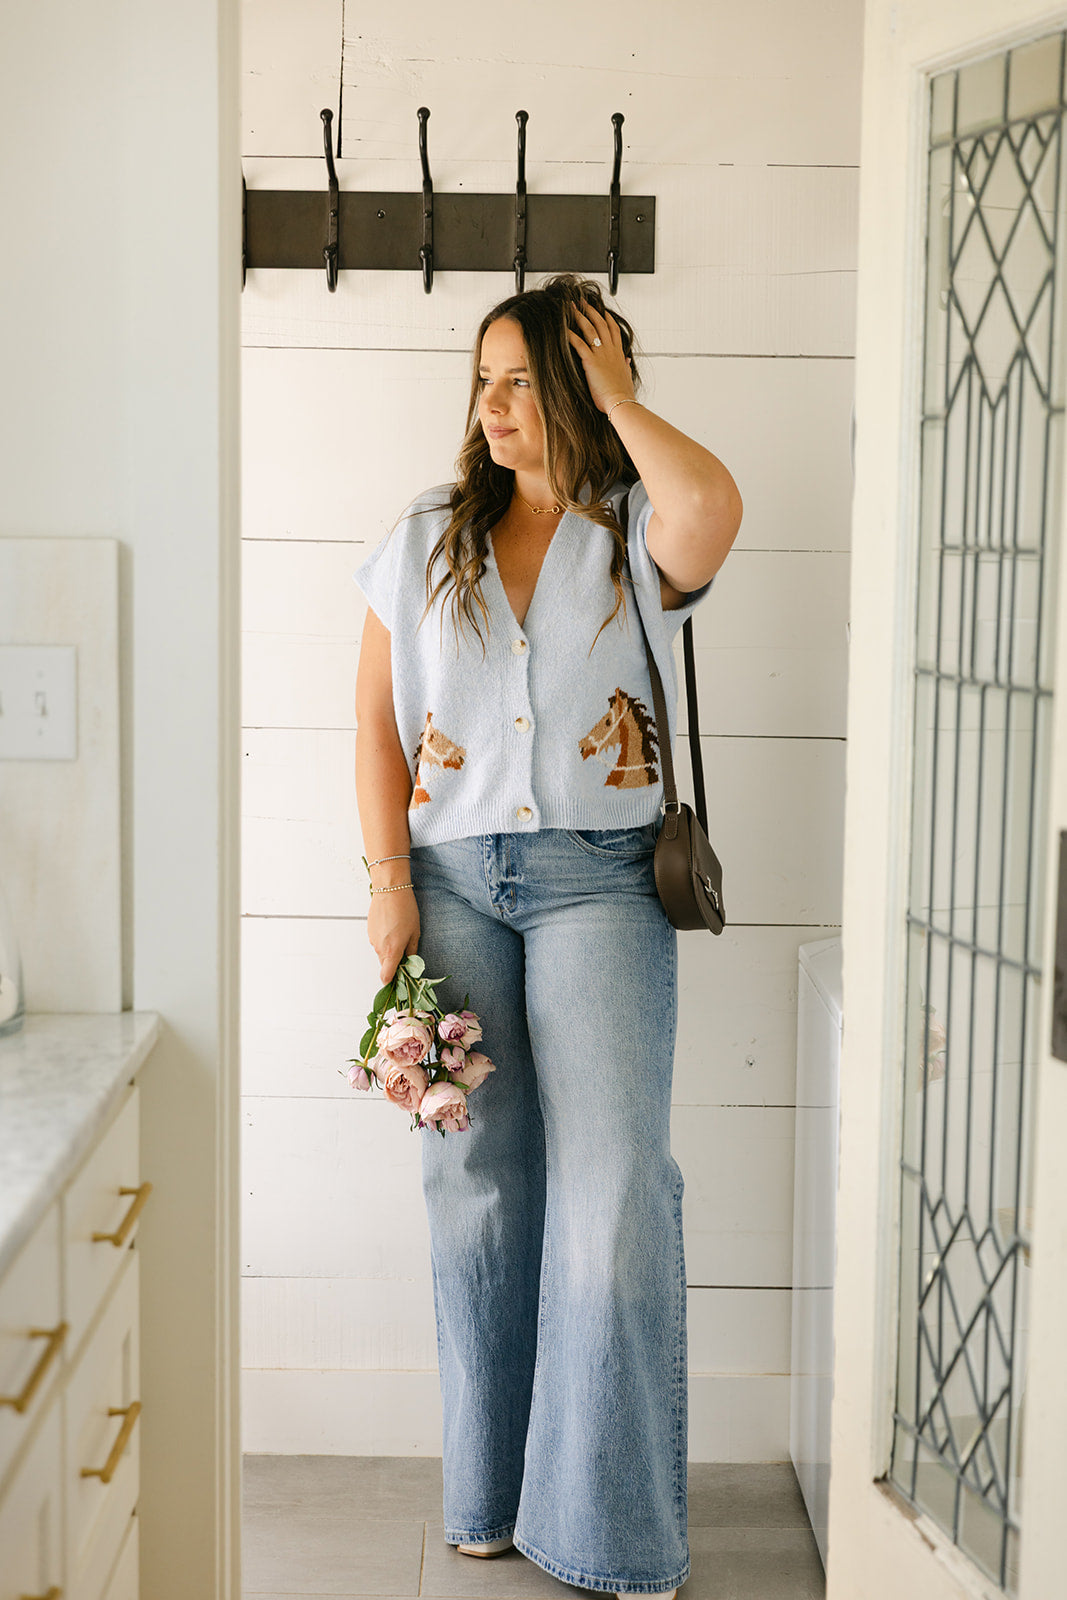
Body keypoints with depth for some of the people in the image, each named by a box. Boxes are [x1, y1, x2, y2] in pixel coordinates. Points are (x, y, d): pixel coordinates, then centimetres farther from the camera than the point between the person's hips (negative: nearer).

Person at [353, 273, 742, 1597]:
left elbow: (713, 508, -24)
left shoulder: (638, 537, 1)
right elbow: (376, 719, 9)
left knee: (614, 1180, -6)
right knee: (476, 1176, 8)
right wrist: (389, 880, -3)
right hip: (453, 875, 3)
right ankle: (488, 1491, 22)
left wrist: (617, 396, -8)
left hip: (599, 878, -3)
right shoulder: (427, 541, 11)